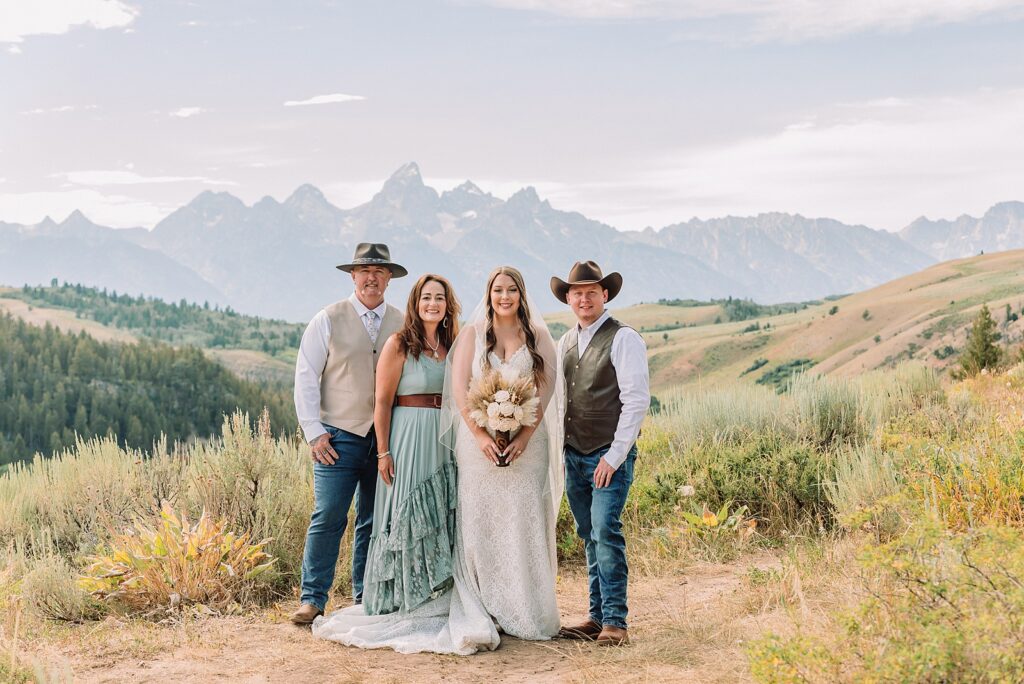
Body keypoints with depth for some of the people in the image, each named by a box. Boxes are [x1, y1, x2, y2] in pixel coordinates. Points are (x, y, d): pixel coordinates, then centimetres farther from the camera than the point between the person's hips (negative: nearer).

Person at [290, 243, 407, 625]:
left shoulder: (402, 325, 8)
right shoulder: (328, 321, 1)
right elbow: (306, 378, 1)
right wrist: (314, 432, -5)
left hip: (387, 440, 3)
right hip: (339, 437, -3)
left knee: (375, 522, 8)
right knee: (328, 518, -7)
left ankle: (365, 598, 18)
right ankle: (312, 599, 3)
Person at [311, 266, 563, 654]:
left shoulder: (538, 337, 7)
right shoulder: (473, 333, 6)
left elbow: (545, 389, 0)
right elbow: (459, 388, -2)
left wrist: (524, 437, -12)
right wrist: (480, 434, -13)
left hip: (526, 443, 0)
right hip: (479, 442, 0)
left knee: (523, 524, 0)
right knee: (478, 524, 0)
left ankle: (526, 613, 10)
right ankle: (483, 611, 8)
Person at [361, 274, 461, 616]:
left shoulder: (452, 347, 11)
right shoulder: (399, 345, -5)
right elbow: (382, 403, -8)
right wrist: (383, 452, -12)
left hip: (445, 442, 6)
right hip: (409, 439, -5)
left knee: (443, 520, 8)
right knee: (408, 519, -1)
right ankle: (401, 602, 10)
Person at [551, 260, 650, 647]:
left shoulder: (623, 339, -6)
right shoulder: (564, 343, 15)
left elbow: (637, 400, -12)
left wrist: (614, 455, -15)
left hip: (610, 457, -6)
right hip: (573, 456, 6)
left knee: (606, 532, -14)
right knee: (590, 538, 9)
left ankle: (615, 622, -9)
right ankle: (597, 617, 15)